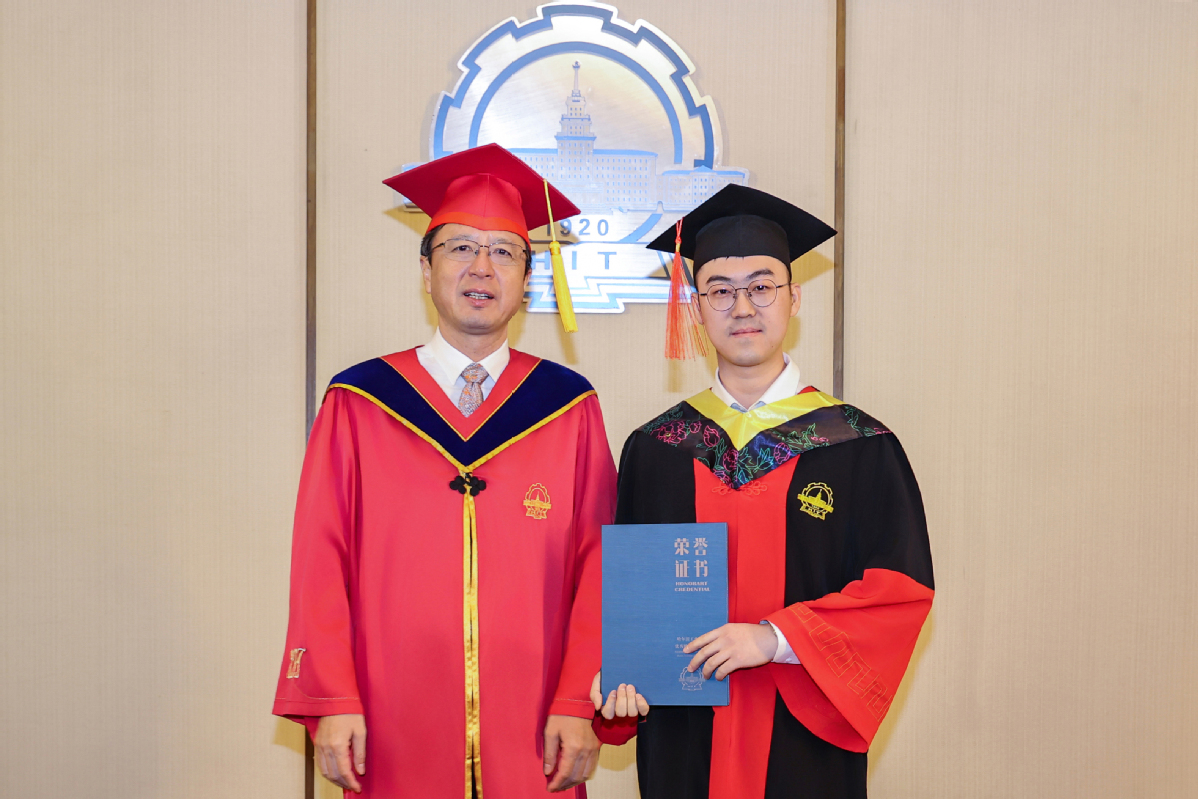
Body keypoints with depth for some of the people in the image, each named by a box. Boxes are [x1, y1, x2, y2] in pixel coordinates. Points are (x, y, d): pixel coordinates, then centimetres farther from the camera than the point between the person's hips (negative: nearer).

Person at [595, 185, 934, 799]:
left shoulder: (861, 450, -4)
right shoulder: (654, 450, 3)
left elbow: (902, 587, -10)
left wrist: (774, 638, -19)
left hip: (804, 745, -1)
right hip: (684, 737, 2)